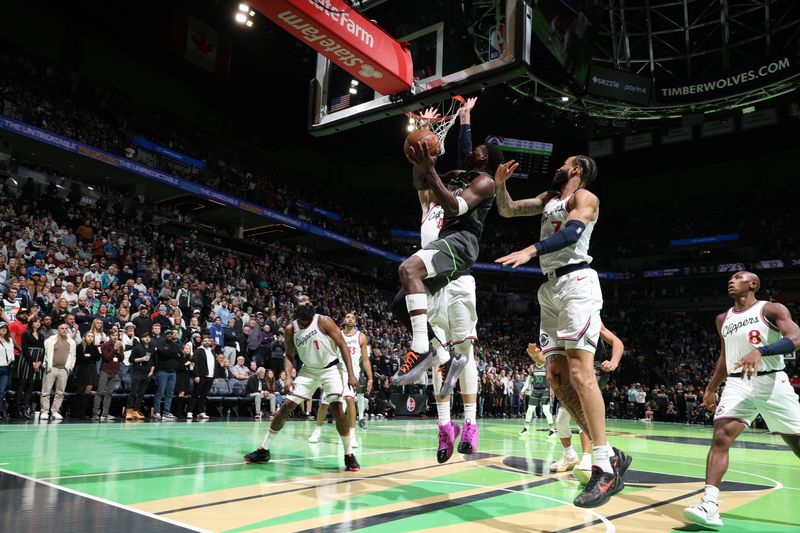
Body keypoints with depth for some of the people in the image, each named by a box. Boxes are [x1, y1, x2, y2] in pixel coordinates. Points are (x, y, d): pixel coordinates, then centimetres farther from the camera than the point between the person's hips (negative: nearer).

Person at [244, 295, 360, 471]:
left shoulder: (323, 321, -17)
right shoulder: (291, 329, -5)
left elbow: (342, 346, -14)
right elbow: (289, 356, 6)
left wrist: (351, 373, -21)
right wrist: (288, 376, -13)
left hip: (330, 368, -3)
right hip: (309, 370, 4)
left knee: (336, 407, -19)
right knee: (286, 406, 0)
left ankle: (349, 455, -6)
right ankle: (263, 450, 13)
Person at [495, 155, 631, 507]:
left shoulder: (584, 197, 0)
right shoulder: (548, 199, 25)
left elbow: (571, 233, -19)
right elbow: (506, 210, 27)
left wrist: (531, 250, -32)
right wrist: (500, 183, 9)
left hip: (576, 283, -8)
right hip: (551, 288, 8)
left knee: (580, 372, -17)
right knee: (560, 379, 2)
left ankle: (605, 469, -14)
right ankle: (611, 456, 9)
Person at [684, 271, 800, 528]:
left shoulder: (772, 309, -2)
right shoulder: (723, 319, 15)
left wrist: (760, 351, -36)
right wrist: (711, 388, 23)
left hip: (772, 382, -4)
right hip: (737, 384, 4)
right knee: (720, 438, -15)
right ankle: (709, 506, -21)